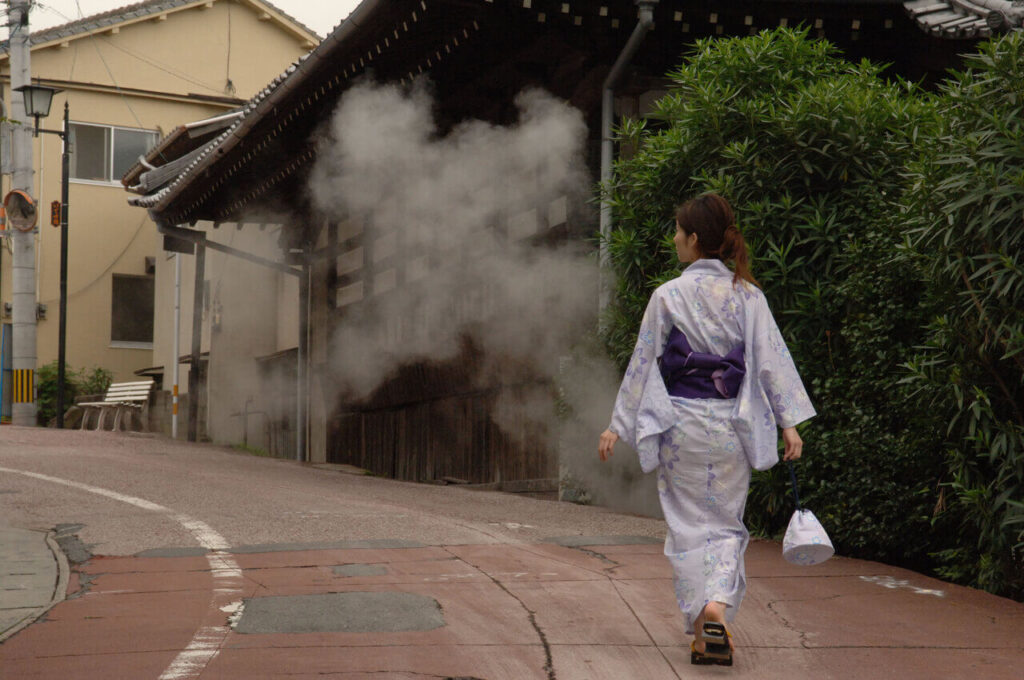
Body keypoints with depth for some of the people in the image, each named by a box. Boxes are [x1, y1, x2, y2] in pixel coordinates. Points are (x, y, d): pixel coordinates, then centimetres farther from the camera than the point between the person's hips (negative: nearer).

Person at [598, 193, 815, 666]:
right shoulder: (748, 295, 0)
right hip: (730, 423, 2)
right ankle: (717, 609, -10)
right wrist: (789, 422, -1)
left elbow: (643, 364, -4)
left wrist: (618, 424, 3)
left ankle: (700, 632, 7)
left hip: (680, 421, -2)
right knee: (725, 523, 12)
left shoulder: (669, 295, -6)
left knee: (689, 524, 8)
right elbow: (772, 358, -3)